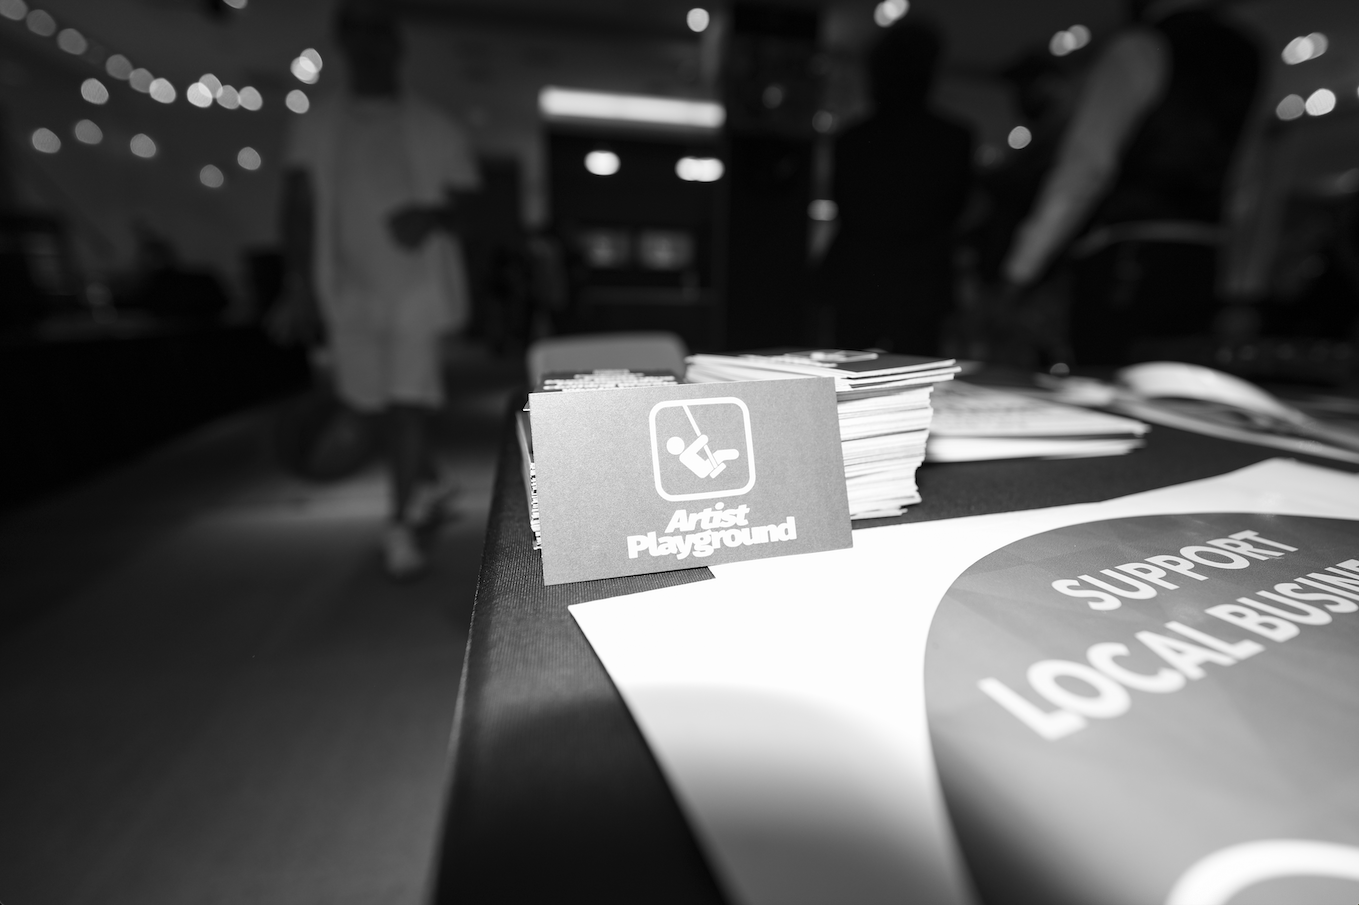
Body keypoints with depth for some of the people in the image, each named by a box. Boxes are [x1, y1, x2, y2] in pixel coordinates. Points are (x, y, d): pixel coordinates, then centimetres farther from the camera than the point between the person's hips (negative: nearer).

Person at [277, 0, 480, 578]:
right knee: (376, 400, 10)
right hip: (348, 288, 4)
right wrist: (300, 284, -4)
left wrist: (432, 218, -18)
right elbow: (298, 207, 6)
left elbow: (465, 204, 5)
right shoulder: (315, 124, 12)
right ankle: (427, 480, 34)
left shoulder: (435, 129, 7)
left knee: (409, 400, -13)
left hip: (418, 286, -3)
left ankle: (401, 525, -7)